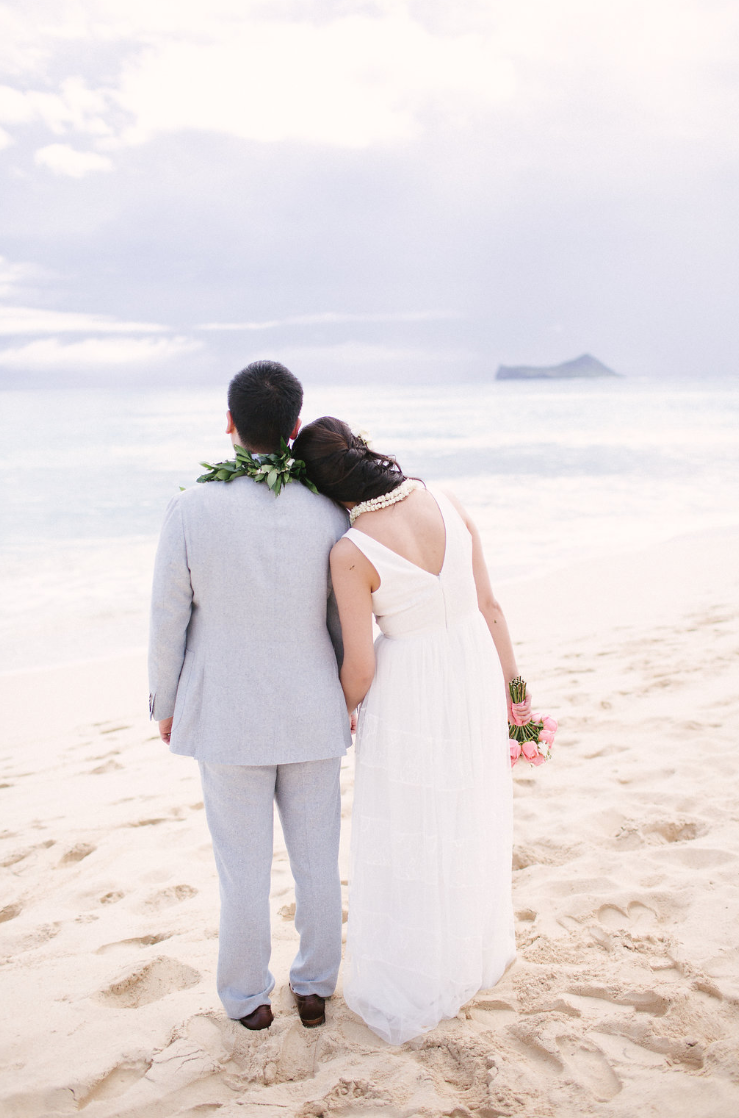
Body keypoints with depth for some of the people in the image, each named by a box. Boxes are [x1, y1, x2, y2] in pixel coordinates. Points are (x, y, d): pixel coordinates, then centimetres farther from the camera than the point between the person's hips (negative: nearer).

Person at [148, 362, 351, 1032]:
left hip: (226, 718, -1)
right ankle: (314, 988, 34)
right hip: (311, 715, 2)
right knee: (317, 858, 17)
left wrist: (164, 703, 8)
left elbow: (169, 623, -9)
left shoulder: (191, 511, -18)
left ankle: (248, 998, 32)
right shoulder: (330, 515, -12)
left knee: (244, 865, 13)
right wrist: (349, 701, 15)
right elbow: (347, 624, -2)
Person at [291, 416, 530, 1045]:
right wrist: (513, 690, 11)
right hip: (475, 673, 6)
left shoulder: (351, 553, -21)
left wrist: (343, 711, 7)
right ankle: (473, 957, 46)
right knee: (470, 821, 25)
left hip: (408, 694, -5)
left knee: (407, 841, 13)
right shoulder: (449, 507, -6)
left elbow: (361, 665, -16)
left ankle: (408, 997, 30)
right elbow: (490, 608, 0)